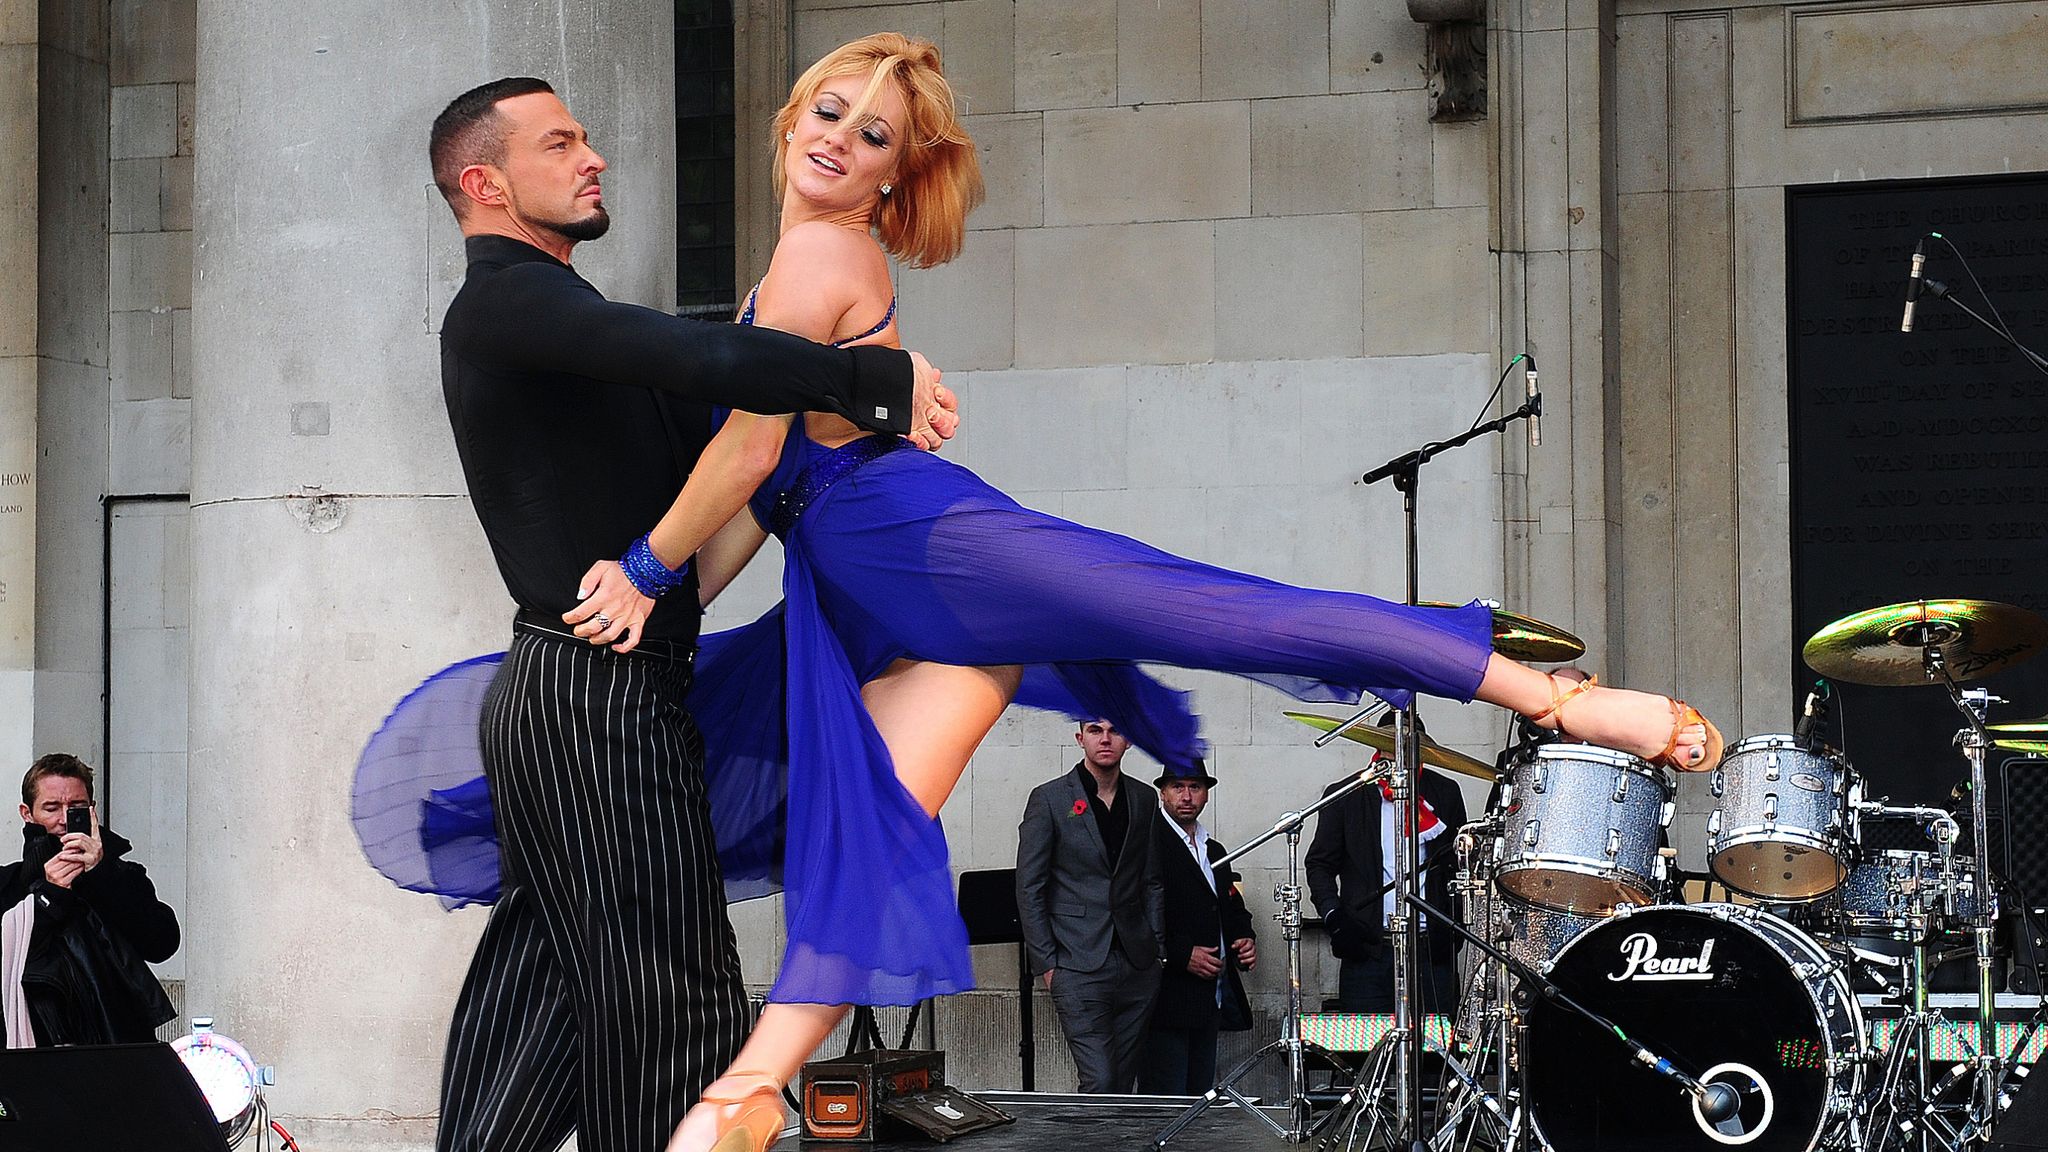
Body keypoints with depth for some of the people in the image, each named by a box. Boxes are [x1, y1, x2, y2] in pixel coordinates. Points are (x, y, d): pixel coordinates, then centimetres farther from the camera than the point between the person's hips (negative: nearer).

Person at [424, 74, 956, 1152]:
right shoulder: (502, 304, -11)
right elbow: (688, 357, -27)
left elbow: (695, 416, 16)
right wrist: (877, 380, -25)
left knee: (542, 977, 11)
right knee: (673, 996, -8)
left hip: (553, 697, 10)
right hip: (598, 694, -10)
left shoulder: (552, 310, 22)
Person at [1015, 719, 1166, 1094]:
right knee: (1100, 1083, -13)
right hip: (1079, 966, -4)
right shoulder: (1050, 799, -2)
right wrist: (1046, 964, -6)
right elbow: (1029, 888, -2)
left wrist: (1158, 948, 7)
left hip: (1138, 965, 4)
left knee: (1124, 1084, 5)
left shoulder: (1145, 800, 11)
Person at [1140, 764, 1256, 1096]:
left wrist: (1245, 939, 6)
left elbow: (1233, 908, 29)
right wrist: (1183, 954, -20)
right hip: (1166, 1000, -8)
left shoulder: (1215, 851, 20)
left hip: (1212, 996, 8)